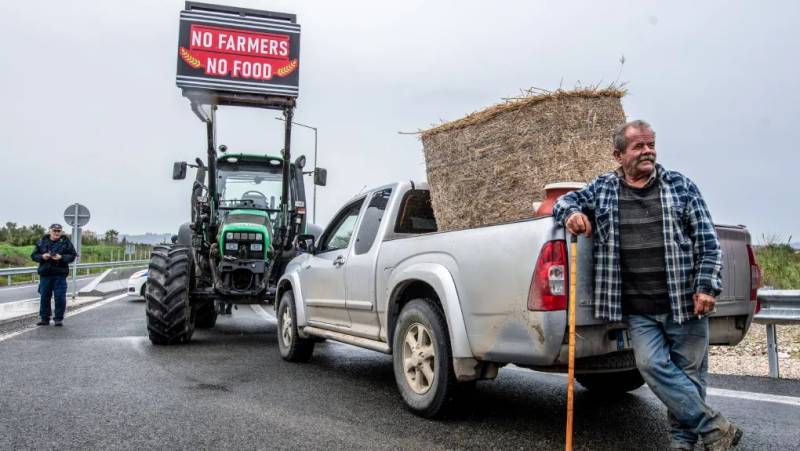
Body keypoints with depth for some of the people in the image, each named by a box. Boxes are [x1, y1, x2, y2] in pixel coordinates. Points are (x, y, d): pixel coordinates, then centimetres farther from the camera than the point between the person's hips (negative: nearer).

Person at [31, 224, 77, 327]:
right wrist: (42, 256, -10)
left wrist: (61, 257, -17)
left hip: (60, 274, -2)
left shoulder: (66, 242, 2)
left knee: (60, 297, -3)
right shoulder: (42, 242, 9)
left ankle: (59, 319, 7)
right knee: (44, 297, 7)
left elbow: (72, 256, -1)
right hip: (45, 274, 2)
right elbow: (34, 255, 10)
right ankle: (44, 318, 18)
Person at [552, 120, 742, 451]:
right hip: (638, 309, 1)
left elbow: (708, 242, 5)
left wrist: (707, 287, -5)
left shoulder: (681, 186, 7)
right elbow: (565, 199, 20)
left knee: (688, 372, 4)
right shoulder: (602, 188, 10)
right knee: (651, 365, -10)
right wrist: (571, 212, -5)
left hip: (685, 301, 0)